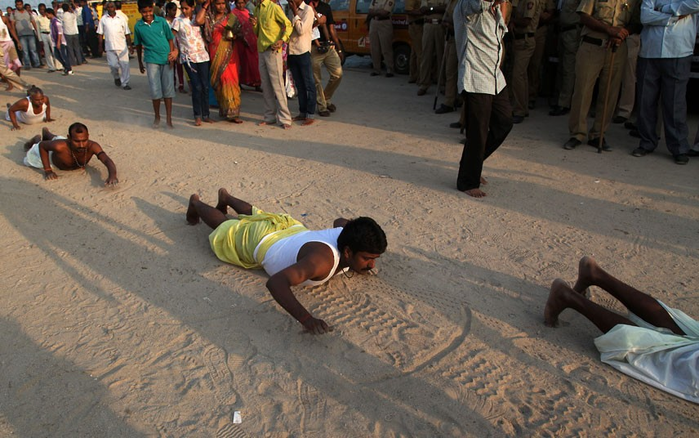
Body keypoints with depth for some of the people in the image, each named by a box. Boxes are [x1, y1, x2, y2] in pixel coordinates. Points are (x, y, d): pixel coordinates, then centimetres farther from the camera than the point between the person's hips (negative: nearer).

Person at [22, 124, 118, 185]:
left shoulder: (92, 147, -49)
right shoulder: (60, 146, -50)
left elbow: (108, 161, -61)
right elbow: (42, 145, -30)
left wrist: (112, 175, -82)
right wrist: (47, 170, -32)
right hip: (53, 153, -3)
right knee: (30, 159, 30)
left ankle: (46, 133, 69)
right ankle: (36, 139, 55)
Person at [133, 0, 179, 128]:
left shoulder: (161, 21, 0)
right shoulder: (138, 26, 2)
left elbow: (170, 39, 6)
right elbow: (138, 45, 12)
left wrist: (172, 54, -6)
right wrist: (140, 63, 17)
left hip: (166, 60, 0)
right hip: (152, 61, 0)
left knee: (168, 89, 2)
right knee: (155, 90, -2)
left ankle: (169, 119, 11)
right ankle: (157, 117, 17)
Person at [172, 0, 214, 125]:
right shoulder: (178, 21, 1)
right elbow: (172, 38, -3)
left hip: (202, 55, 3)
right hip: (188, 57, -3)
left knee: (205, 86, 2)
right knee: (197, 87, -10)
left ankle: (206, 115, 12)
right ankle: (197, 116, 1)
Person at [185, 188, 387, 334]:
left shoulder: (348, 234, -26)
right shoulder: (322, 259, -50)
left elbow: (340, 221, 1)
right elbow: (275, 282, -59)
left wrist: (355, 264, -5)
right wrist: (306, 318, -67)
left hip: (291, 228, 6)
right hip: (259, 240, -6)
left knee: (255, 215, 38)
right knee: (223, 226, 26)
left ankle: (225, 197, 67)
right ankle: (196, 203, 56)